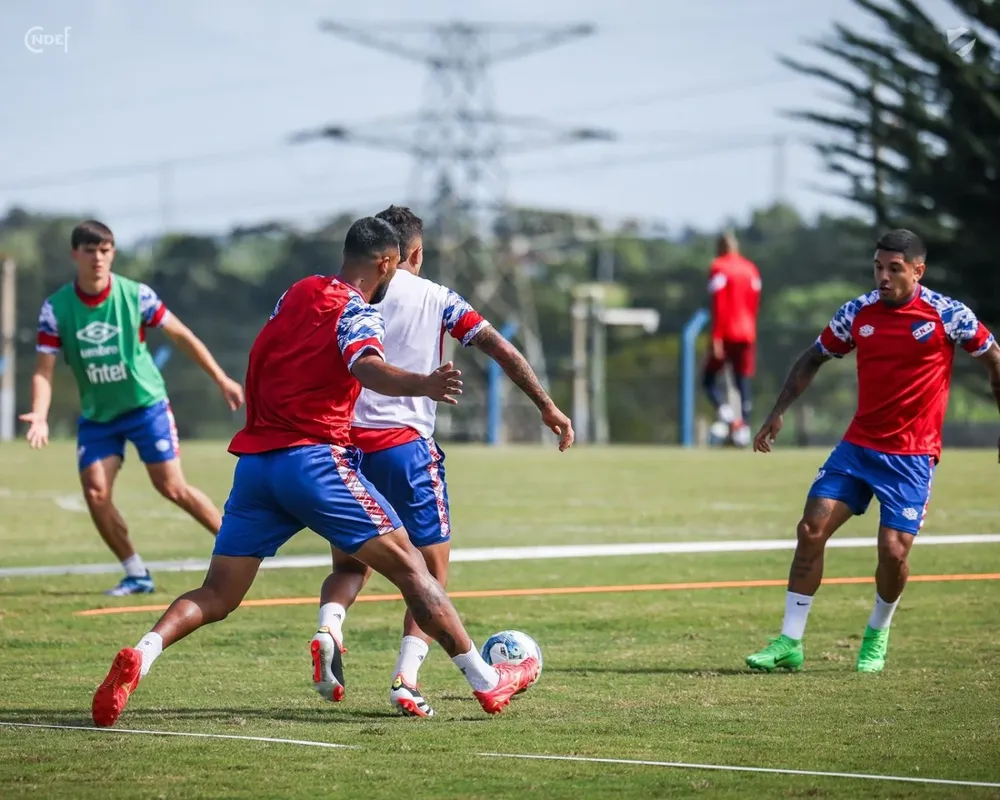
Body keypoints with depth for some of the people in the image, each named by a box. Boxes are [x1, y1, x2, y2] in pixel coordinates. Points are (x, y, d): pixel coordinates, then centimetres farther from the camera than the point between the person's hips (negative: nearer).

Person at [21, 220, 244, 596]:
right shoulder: (56, 307, -11)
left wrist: (221, 379, 1)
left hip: (146, 405, -2)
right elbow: (44, 369, -12)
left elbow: (181, 335, -1)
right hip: (97, 415, 2)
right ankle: (136, 574, 4)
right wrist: (39, 415, -29)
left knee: (171, 486, -8)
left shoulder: (136, 295, -13)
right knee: (95, 492, -10)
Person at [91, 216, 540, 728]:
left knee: (216, 597, 6)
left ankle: (142, 653, -21)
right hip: (313, 459, -6)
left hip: (254, 461, 6)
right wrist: (420, 386, -43)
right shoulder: (357, 312, -4)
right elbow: (366, 367, -27)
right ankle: (487, 682, 3)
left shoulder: (296, 293, 17)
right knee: (409, 567, 1)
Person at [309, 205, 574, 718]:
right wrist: (547, 406, 8)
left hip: (344, 443, 3)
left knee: (350, 564, 19)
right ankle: (406, 680, -11)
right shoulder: (434, 298, 6)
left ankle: (328, 630, -12)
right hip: (405, 445, -3)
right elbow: (501, 349, 3)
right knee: (431, 570, 6)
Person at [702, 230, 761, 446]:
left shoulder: (719, 269, -6)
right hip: (747, 334, 5)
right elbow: (755, 305, 14)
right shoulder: (751, 269, 11)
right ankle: (744, 429, -3)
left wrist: (716, 337, -14)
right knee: (744, 384, 6)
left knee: (709, 379, 5)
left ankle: (728, 416, -18)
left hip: (726, 334, -5)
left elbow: (719, 306, -12)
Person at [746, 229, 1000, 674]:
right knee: (811, 529, -8)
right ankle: (790, 642, 0)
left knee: (893, 550, -11)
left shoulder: (947, 315, -9)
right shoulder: (857, 313, 1)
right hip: (858, 445, 3)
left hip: (912, 455, -3)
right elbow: (813, 359, 14)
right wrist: (777, 414, 9)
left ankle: (877, 636, 19)